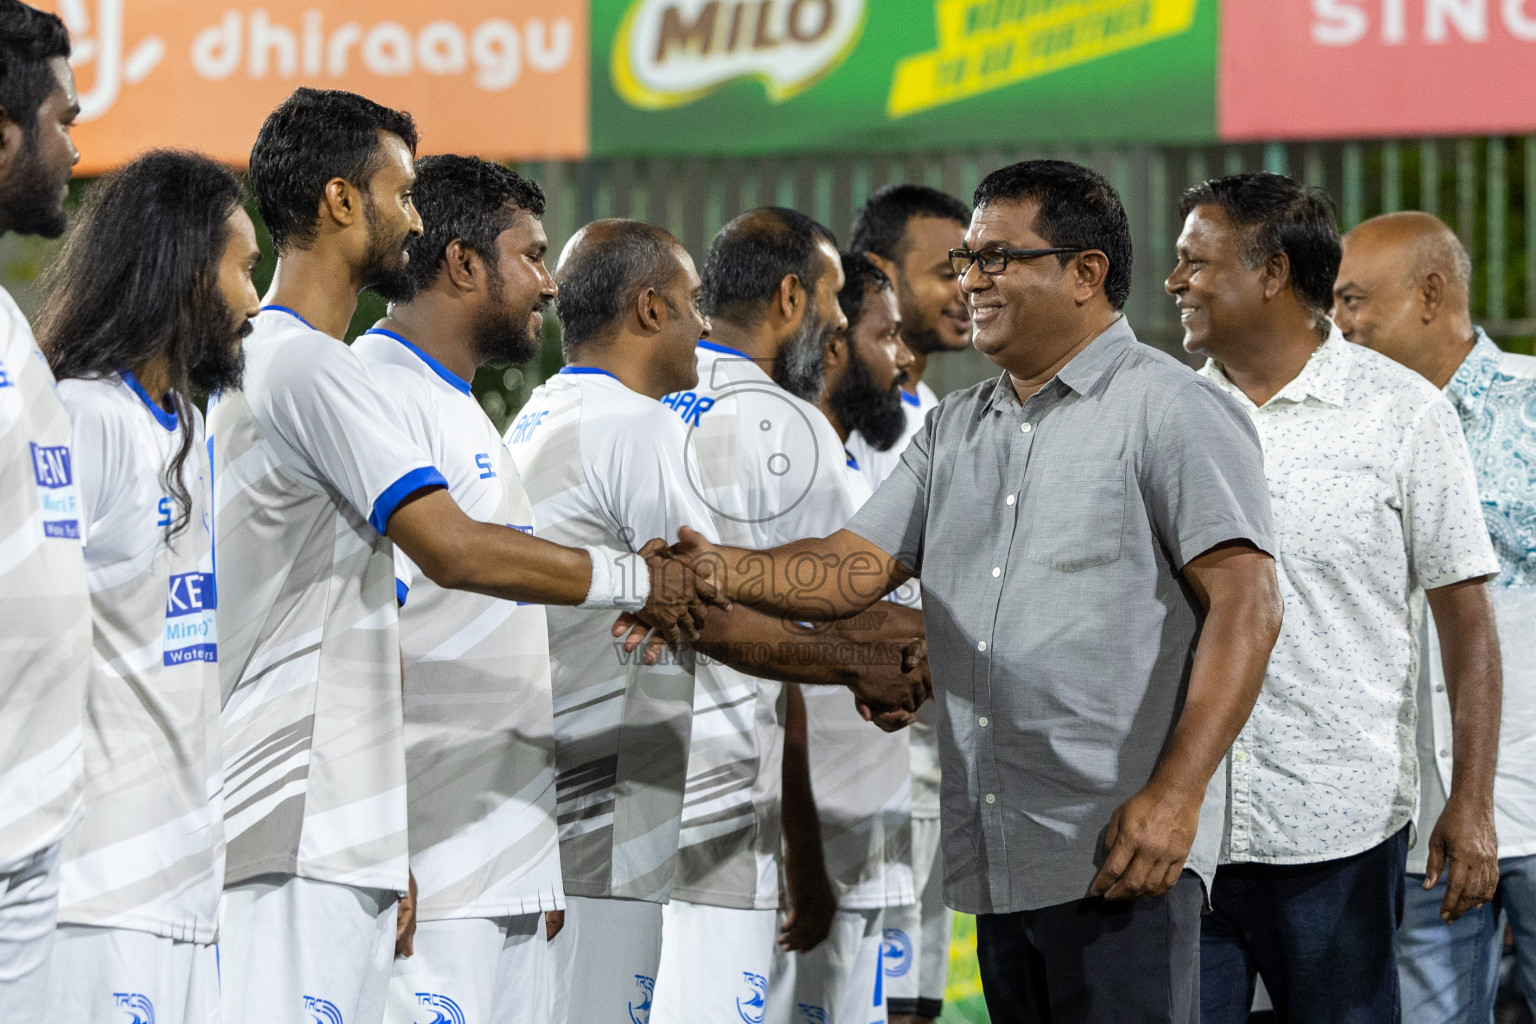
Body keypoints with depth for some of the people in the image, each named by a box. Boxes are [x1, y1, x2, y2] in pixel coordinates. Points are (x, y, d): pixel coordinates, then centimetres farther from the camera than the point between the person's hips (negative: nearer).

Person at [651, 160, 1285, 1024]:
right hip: (995, 862, 7)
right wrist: (719, 570, -10)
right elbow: (857, 566, 10)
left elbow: (1245, 607, -12)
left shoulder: (1175, 413, -4)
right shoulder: (956, 429, 19)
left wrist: (1174, 795, -20)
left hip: (1121, 855, -7)